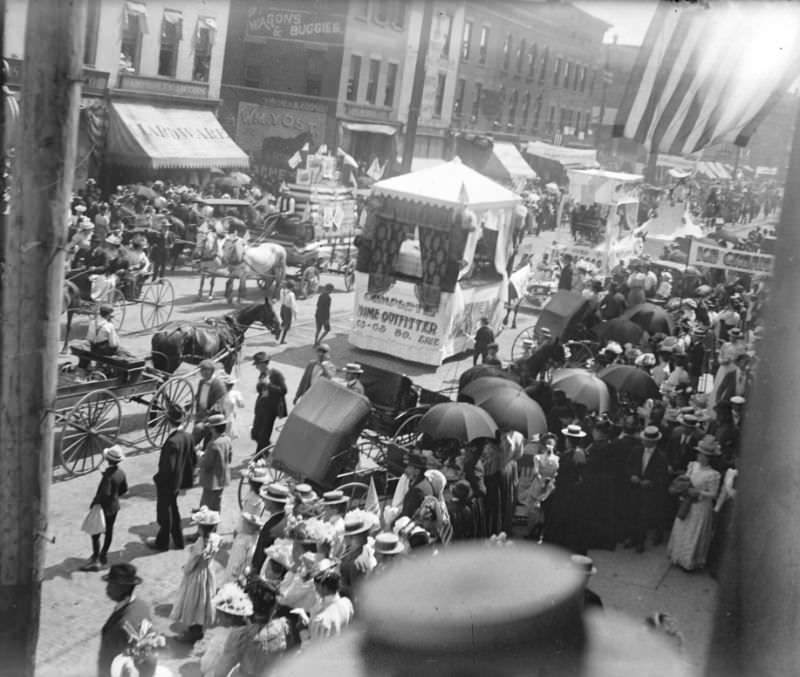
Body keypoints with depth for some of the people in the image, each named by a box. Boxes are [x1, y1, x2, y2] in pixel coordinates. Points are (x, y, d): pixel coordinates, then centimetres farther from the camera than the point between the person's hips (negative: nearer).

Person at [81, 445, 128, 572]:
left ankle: (95, 561, 2)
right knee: (109, 531, 20)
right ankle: (104, 554, 36)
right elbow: (124, 490, 6)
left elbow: (105, 494, -30)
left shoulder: (108, 475, -27)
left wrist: (95, 503, -16)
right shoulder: (121, 472, -4)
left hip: (104, 508, -8)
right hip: (114, 506, 8)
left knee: (95, 533, 1)